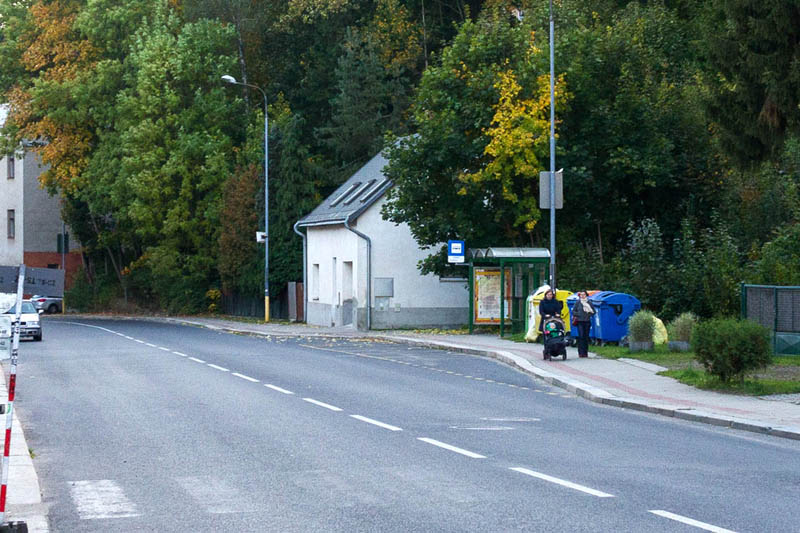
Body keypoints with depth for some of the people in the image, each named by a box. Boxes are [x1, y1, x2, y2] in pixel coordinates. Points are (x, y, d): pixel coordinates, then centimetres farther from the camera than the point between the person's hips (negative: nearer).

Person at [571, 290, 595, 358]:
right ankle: (581, 352, -12)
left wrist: (589, 314, -5)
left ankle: (585, 352, 8)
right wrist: (579, 314, -9)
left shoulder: (589, 303, 10)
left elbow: (593, 311, 13)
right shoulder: (578, 303, 5)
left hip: (587, 321, 2)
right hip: (580, 322, -2)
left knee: (586, 337, 3)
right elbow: (573, 311, 6)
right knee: (581, 336, -11)